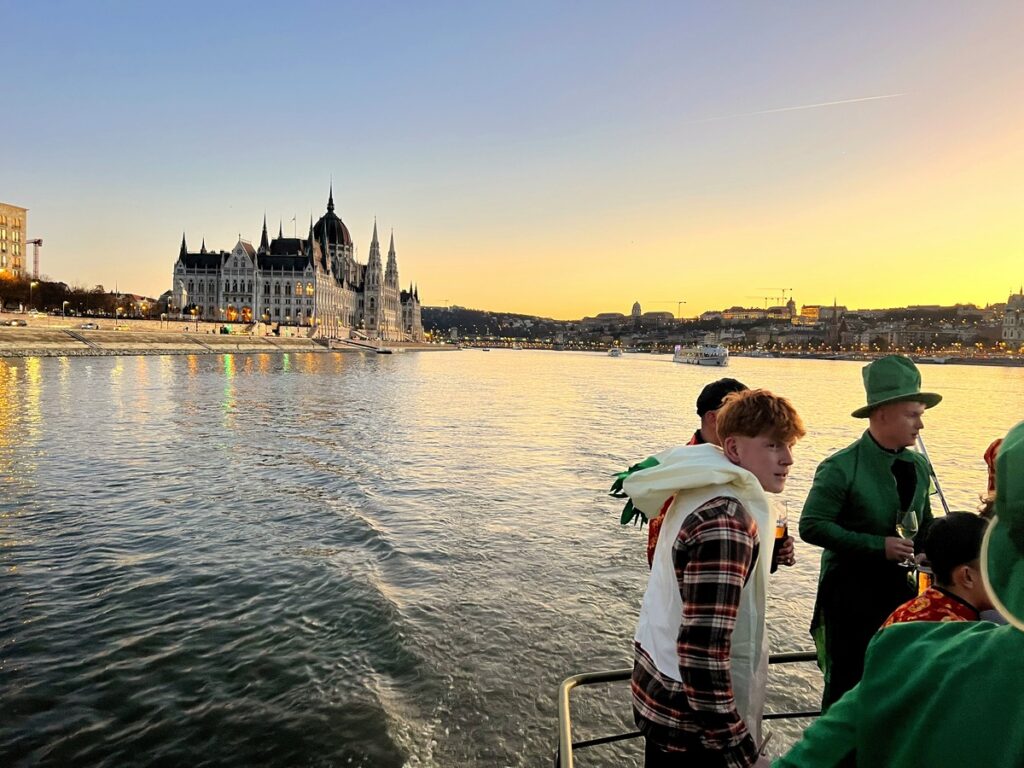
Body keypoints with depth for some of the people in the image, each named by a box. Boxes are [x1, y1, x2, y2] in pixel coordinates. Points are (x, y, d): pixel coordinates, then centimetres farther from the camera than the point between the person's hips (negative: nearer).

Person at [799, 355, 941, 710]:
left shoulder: (918, 466, 5)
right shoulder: (841, 468, -17)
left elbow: (924, 522, 18)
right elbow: (812, 526, -19)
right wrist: (878, 546, -23)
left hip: (901, 587, 6)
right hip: (850, 590, -6)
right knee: (847, 685, 6)